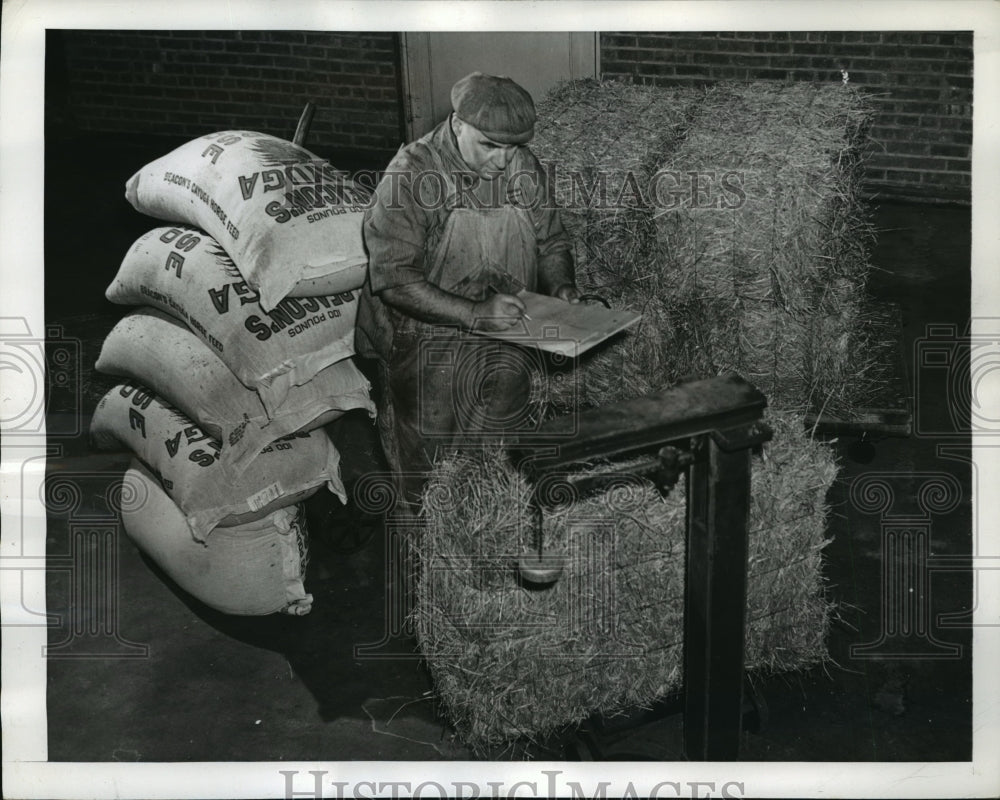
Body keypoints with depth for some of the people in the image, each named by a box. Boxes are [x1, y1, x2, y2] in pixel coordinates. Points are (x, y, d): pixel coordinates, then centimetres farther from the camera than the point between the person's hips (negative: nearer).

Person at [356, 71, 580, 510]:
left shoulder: (523, 167, 5)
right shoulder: (411, 174, -13)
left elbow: (552, 241, 19)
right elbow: (392, 279, -20)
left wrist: (561, 286, -4)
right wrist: (474, 313, -30)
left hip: (508, 327, 4)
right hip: (425, 330, -4)